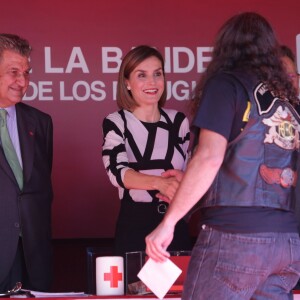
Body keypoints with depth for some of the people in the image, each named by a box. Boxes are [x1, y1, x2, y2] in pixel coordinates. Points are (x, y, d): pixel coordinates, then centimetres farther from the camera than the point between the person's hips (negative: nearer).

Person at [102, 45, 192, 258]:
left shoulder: (178, 121, 7)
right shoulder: (115, 123, -3)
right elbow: (117, 172, -17)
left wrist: (178, 187, -9)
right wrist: (160, 182, -33)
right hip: (134, 225, -3)